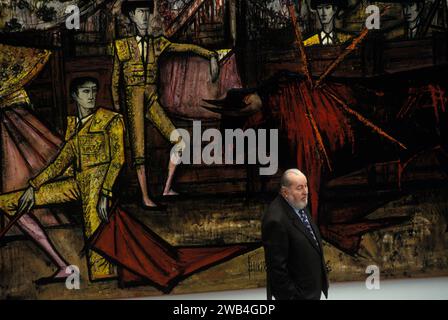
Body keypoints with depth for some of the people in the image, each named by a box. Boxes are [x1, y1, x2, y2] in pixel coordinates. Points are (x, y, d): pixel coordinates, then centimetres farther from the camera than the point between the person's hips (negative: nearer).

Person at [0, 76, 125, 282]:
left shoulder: (111, 120, 2)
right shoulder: (72, 124, 20)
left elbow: (118, 158, -6)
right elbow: (64, 159, 19)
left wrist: (104, 193, -19)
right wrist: (34, 186, 9)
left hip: (99, 180, -7)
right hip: (76, 182, 7)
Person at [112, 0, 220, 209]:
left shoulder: (157, 44, 8)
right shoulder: (121, 46, 0)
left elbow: (187, 48, 5)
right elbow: (115, 81, 5)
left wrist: (210, 55, -8)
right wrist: (117, 109, 5)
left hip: (152, 101, 4)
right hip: (133, 100, -4)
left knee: (180, 143, -4)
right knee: (139, 152, -7)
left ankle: (167, 189, 4)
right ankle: (145, 199, 0)